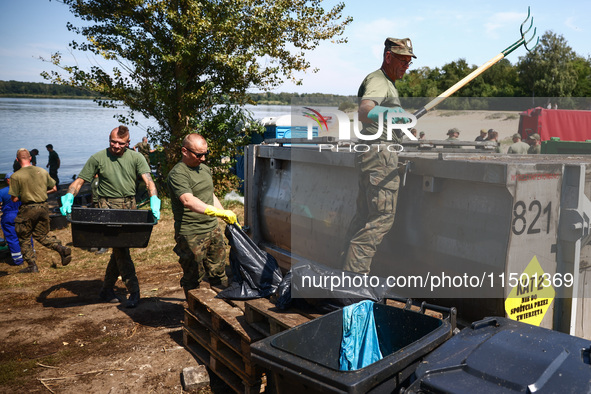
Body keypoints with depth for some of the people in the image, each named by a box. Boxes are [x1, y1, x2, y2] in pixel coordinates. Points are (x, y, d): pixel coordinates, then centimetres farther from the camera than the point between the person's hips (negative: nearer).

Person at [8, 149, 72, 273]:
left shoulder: (16, 176, -11)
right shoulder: (43, 171, 1)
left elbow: (14, 199, -10)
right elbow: (54, 189, 8)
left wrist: (21, 197, 12)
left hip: (28, 209, -4)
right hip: (43, 207, 5)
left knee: (24, 238, 13)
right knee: (41, 235, 19)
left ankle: (32, 266, 13)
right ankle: (62, 249, -4)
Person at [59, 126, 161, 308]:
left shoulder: (136, 158, 2)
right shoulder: (98, 158, -1)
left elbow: (148, 181, -10)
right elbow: (79, 182, -1)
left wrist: (154, 201, -28)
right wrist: (68, 198, -20)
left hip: (129, 206, 3)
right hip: (108, 205, -3)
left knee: (120, 248, 8)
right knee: (120, 246, -12)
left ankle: (107, 289, 23)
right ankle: (133, 290, -7)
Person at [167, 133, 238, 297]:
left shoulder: (205, 168, 13)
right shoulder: (177, 174, -16)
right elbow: (188, 201, -32)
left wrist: (228, 218, 19)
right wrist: (218, 212, -41)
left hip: (213, 229, 8)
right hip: (191, 235, -8)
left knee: (219, 272, 15)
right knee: (193, 278, 3)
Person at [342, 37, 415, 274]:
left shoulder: (388, 83, 24)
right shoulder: (377, 80, -11)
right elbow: (364, 111, -33)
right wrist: (387, 113, -51)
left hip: (377, 155, 11)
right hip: (379, 154, -11)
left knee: (366, 215, 12)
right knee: (382, 216, -14)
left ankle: (349, 268, 18)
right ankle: (354, 272, -15)